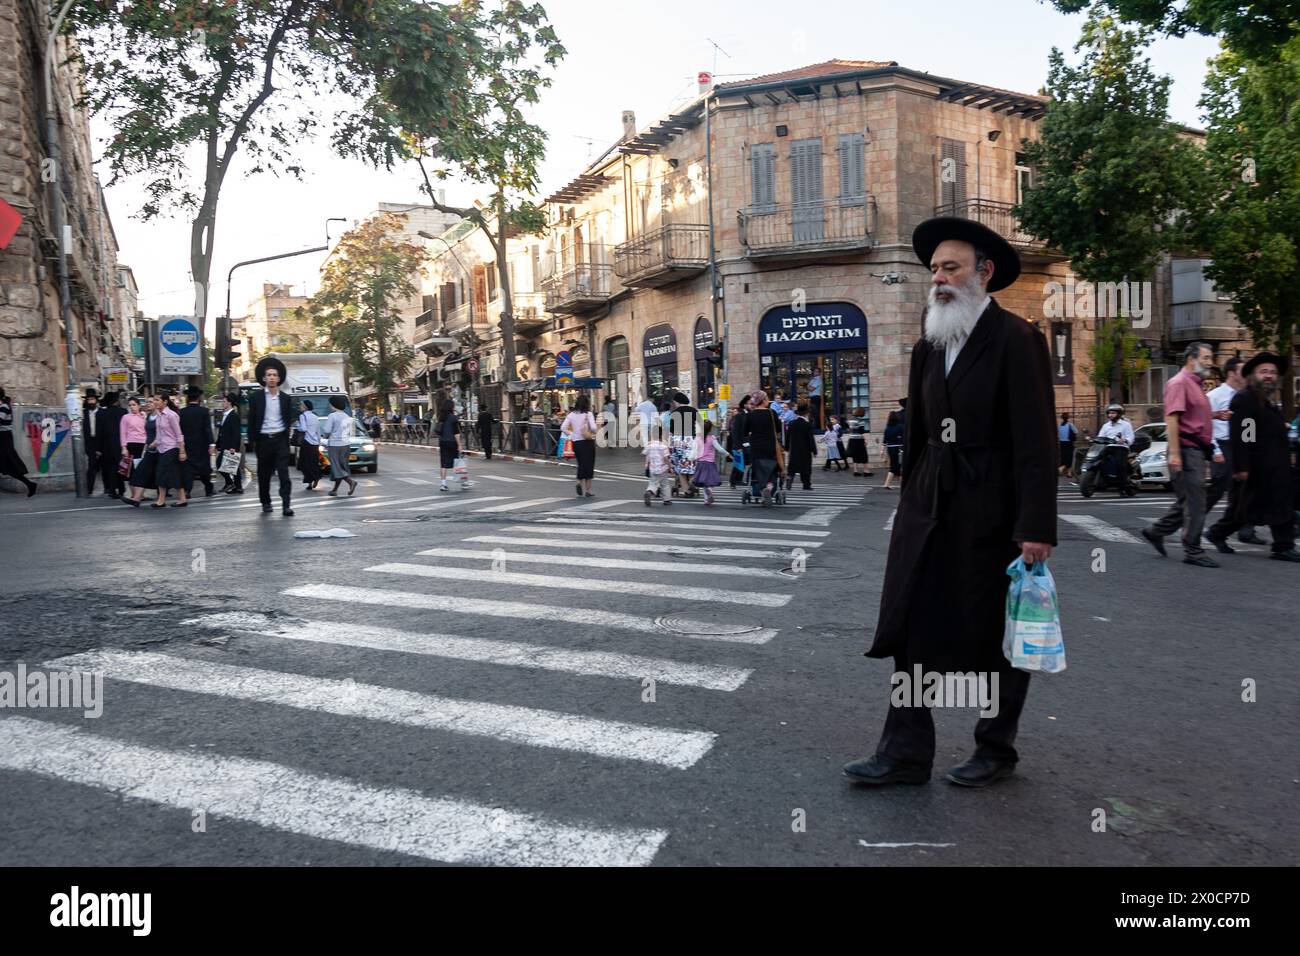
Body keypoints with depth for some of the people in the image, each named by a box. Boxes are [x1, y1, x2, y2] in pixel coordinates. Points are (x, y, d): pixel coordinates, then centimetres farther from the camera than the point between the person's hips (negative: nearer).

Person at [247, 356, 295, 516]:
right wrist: (253, 440, -1)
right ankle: (265, 503, 22)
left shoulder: (285, 398, 7)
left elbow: (288, 420, 10)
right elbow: (251, 420, 3)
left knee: (284, 473, -8)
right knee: (264, 474, 9)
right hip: (263, 440, 0)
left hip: (280, 439, 0)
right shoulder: (256, 397, 3)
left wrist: (287, 439, 3)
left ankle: (286, 505, -11)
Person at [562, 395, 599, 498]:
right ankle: (588, 489, 4)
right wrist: (593, 433, 2)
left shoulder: (571, 415, 4)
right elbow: (593, 428, -18)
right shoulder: (588, 414, -8)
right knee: (589, 465, 3)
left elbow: (563, 428, -2)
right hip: (588, 442, -4)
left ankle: (580, 482, -2)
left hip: (576, 442, 4)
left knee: (581, 464, 17)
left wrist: (571, 435, 6)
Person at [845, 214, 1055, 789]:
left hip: (991, 510, -6)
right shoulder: (929, 346, 11)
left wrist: (1036, 526, -20)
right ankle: (905, 753, 15)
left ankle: (996, 750, 27)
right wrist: (911, 500, 10)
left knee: (997, 634, 9)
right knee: (911, 628, 5)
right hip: (929, 506, 7)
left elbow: (1036, 441, -15)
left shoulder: (1016, 340, -10)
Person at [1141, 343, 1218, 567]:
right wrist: (1174, 453, -25)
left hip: (1197, 451, 10)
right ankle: (1193, 551, -1)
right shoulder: (1179, 383, -10)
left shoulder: (1195, 385, 21)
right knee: (1194, 503, -7)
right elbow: (1172, 418, -19)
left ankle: (1156, 532, 25)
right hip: (1187, 450, -10)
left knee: (1188, 502, 14)